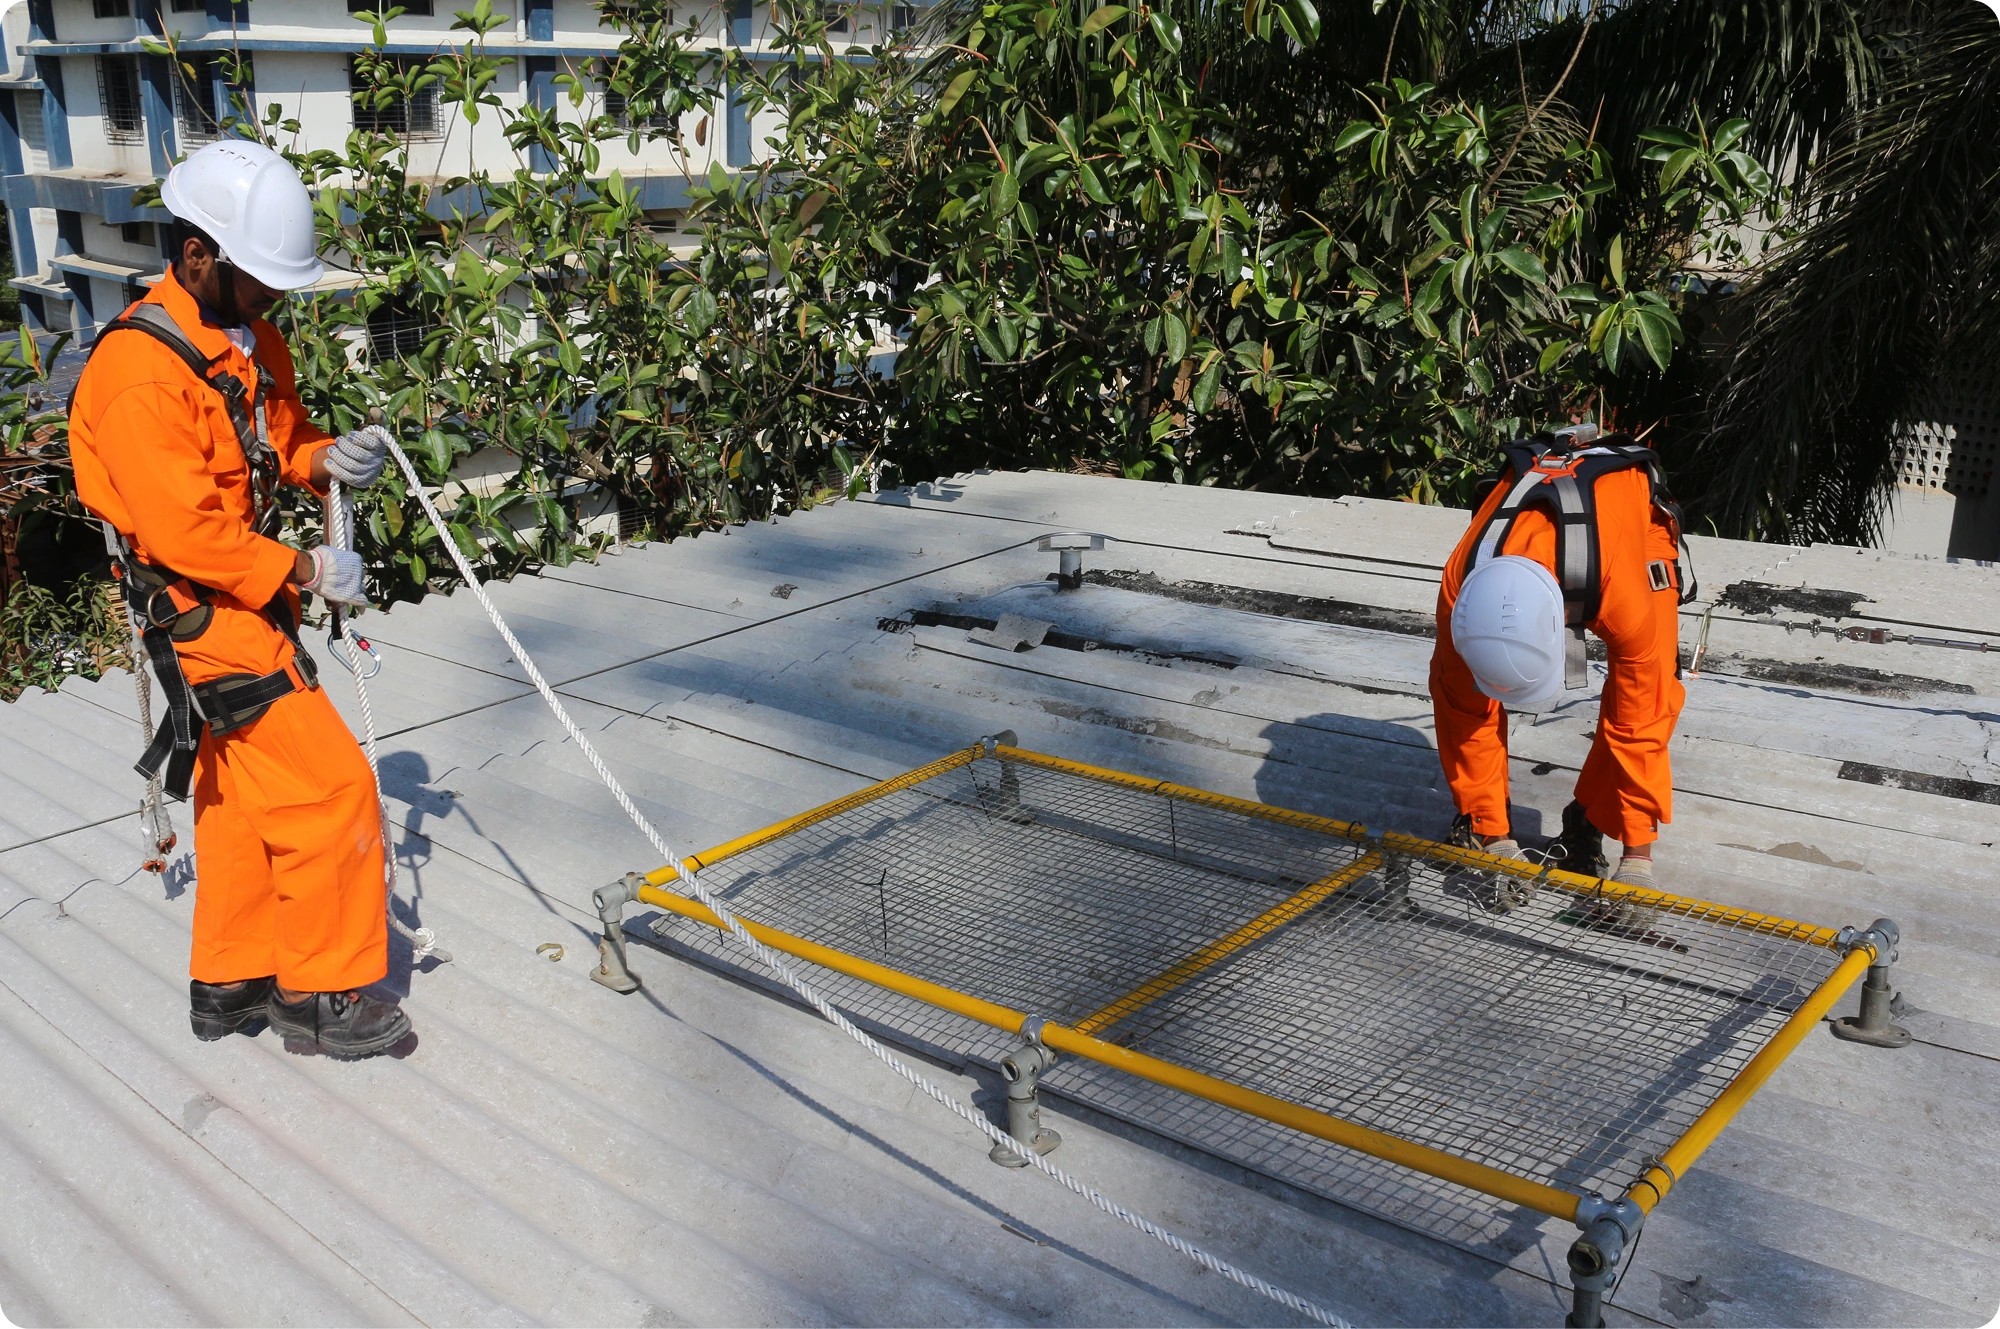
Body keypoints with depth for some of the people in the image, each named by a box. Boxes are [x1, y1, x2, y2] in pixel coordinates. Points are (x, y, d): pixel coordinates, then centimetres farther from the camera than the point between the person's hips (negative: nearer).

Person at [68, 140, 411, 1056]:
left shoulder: (248, 339, 7)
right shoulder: (141, 371, -23)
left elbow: (277, 439, 19)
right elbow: (183, 531, -26)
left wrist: (324, 459, -3)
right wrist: (305, 572, -19)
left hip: (249, 599, 10)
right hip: (200, 612, -10)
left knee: (245, 796, 17)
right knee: (330, 785, -9)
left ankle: (230, 984, 32)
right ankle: (318, 995, 6)